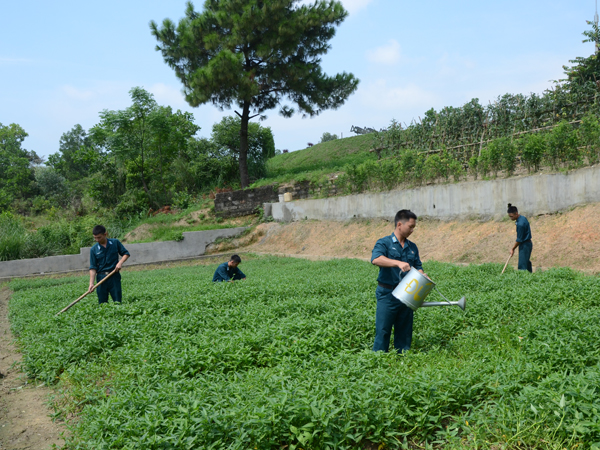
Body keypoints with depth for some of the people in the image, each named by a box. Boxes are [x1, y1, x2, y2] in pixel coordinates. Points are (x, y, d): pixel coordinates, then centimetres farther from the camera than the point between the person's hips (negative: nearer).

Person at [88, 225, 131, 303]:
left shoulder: (115, 243, 1)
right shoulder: (94, 249, 0)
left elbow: (126, 254, 9)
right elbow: (93, 268, -2)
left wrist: (120, 262, -10)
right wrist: (91, 283, -11)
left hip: (114, 276, 0)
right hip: (101, 278, 0)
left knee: (118, 302, 1)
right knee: (102, 304, 3)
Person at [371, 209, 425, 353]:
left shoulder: (412, 247, 13)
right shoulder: (384, 243, -5)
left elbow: (418, 267, 20)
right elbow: (375, 259, -24)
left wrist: (422, 276, -3)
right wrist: (398, 263, -36)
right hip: (387, 295, -5)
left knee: (404, 333, 10)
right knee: (383, 332, -2)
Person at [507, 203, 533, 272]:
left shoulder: (520, 223, -24)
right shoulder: (522, 218, 7)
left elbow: (519, 240, -19)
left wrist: (512, 248, -8)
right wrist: (514, 246, 14)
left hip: (525, 245, -10)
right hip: (527, 244, 10)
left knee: (522, 266, -9)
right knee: (527, 263, 17)